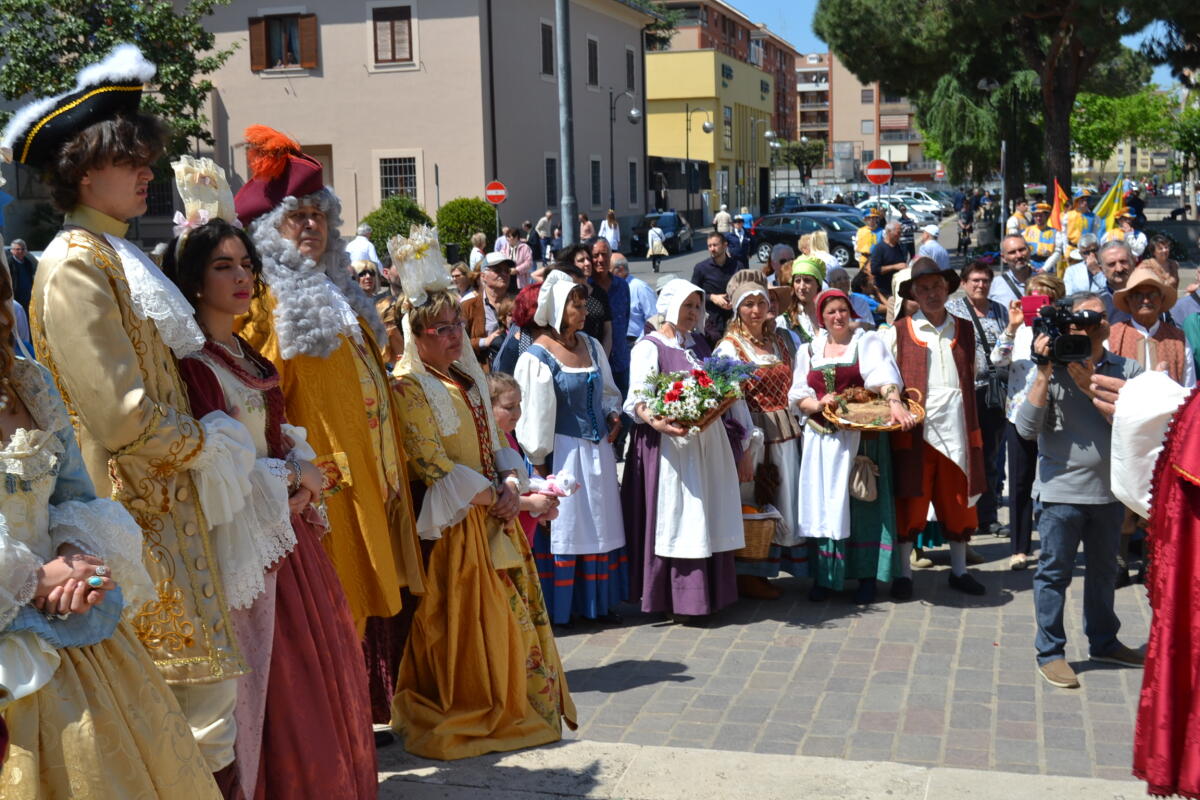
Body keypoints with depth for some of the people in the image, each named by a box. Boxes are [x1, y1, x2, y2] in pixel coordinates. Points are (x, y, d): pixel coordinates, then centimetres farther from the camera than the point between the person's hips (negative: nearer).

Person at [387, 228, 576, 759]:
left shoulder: (468, 379, 14)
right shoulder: (409, 389, -10)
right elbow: (433, 465, -17)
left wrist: (511, 485, -4)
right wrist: (490, 498, -15)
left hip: (495, 516, 8)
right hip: (453, 525, -8)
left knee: (510, 612, 10)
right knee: (463, 621, -3)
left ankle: (515, 708, 20)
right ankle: (468, 714, 9)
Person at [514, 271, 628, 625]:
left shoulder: (591, 345, 8)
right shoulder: (538, 356, -13)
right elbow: (534, 413, -12)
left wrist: (612, 414, -1)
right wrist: (540, 461, -12)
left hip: (597, 448, 7)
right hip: (563, 451, -6)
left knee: (600, 523, 11)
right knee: (564, 526, 1)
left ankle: (599, 600, 22)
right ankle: (559, 606, 12)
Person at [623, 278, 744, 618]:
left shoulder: (698, 343, 16)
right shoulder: (649, 346, -7)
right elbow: (637, 399, -16)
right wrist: (656, 421, -34)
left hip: (706, 440, 7)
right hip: (670, 442, -7)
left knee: (706, 519, 9)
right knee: (674, 517, -5)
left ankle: (706, 593, 18)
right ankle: (675, 600, 2)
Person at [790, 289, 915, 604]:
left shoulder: (868, 342, 3)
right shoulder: (809, 350, 14)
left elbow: (883, 377, -16)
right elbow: (798, 395, 10)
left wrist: (895, 403, -34)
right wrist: (818, 404, -12)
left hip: (861, 437, -3)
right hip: (822, 437, 3)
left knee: (862, 502, -2)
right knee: (823, 503, 2)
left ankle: (866, 577, 4)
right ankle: (824, 576, 9)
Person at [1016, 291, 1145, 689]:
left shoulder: (1127, 370, 1)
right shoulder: (1053, 370, -7)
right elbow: (1027, 428, -16)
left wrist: (1091, 384, -17)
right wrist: (1045, 372, -20)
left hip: (1109, 489, 4)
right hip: (1062, 489, -4)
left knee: (1103, 570, 19)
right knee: (1054, 572, 3)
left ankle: (1104, 642, 35)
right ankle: (1050, 652, 14)